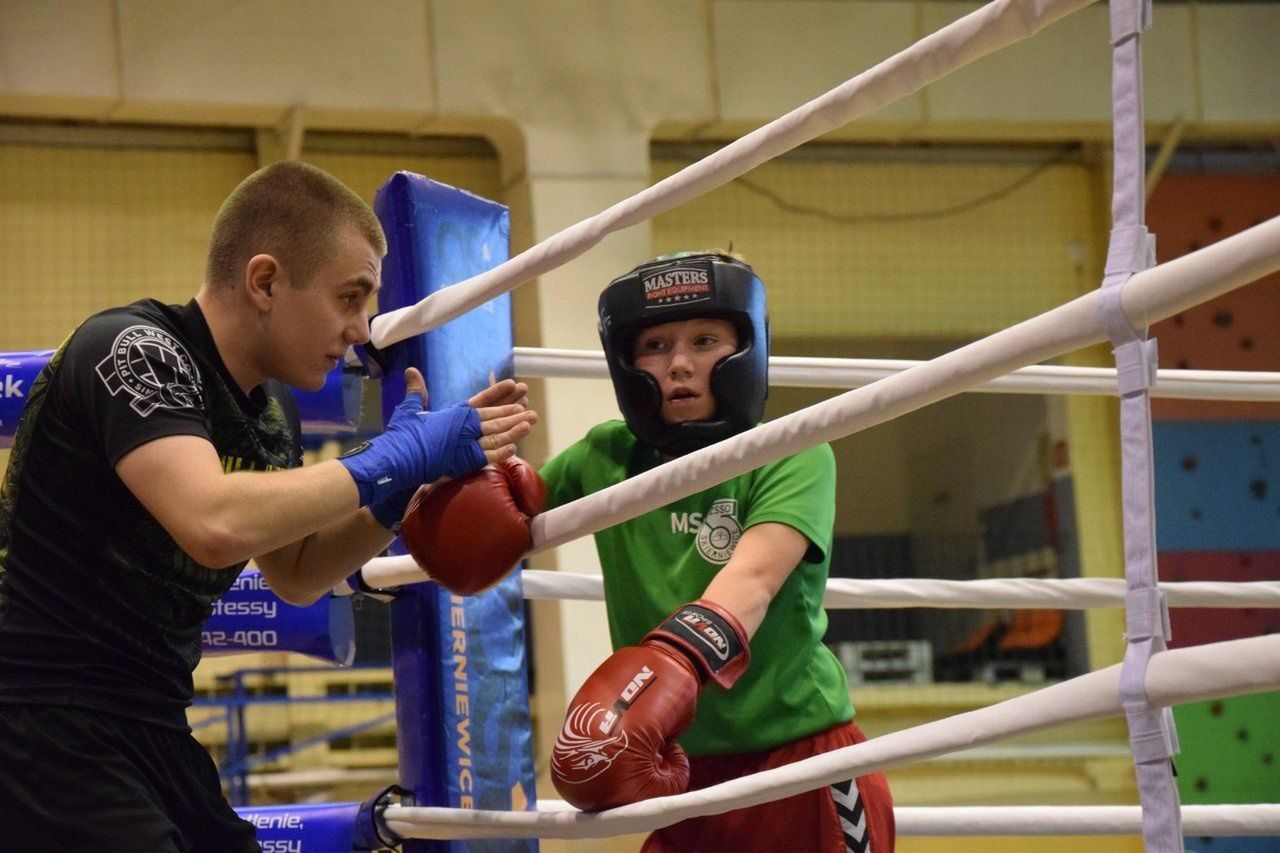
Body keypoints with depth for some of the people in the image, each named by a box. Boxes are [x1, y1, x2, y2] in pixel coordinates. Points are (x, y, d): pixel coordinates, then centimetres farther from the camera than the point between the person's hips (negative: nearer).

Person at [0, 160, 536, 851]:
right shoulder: (133, 349, -16)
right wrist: (390, 461, -19)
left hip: (153, 732, 9)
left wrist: (410, 483, 6)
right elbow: (218, 526, -31)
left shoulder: (270, 407, 11)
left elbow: (295, 575, 22)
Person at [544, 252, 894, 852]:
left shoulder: (794, 458, -8)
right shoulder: (606, 459, 7)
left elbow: (753, 577, -24)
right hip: (685, 774, 4)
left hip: (801, 763, -4)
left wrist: (671, 665, -42)